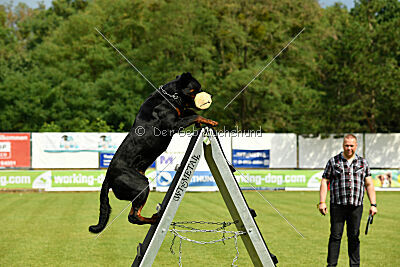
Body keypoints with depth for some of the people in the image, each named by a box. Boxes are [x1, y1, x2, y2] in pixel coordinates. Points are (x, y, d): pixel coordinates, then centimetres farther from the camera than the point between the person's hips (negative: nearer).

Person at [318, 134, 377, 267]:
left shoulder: (363, 162, 12)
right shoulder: (333, 161, 6)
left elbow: (369, 184, 11)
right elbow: (324, 181, 5)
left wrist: (373, 204, 3)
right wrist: (322, 202, -4)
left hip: (356, 206, 2)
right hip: (337, 205, -2)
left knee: (354, 237, 5)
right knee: (335, 236, -3)